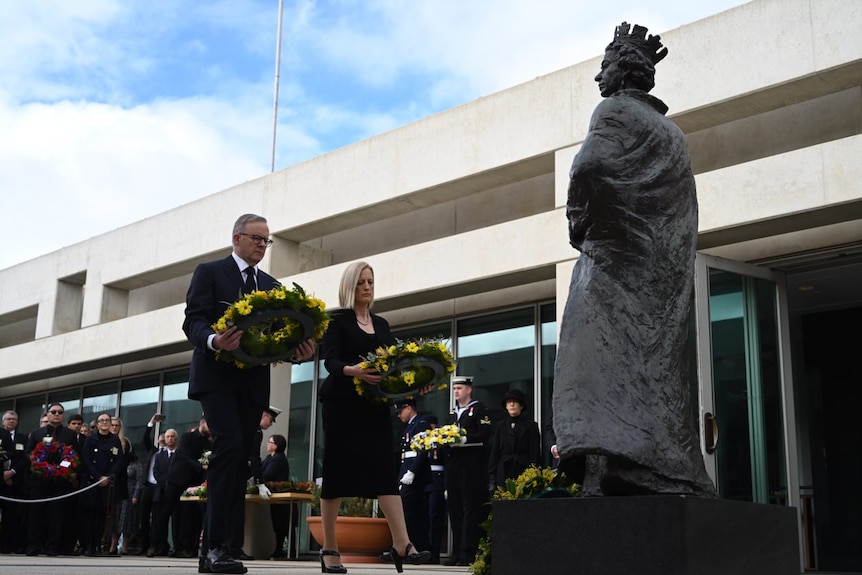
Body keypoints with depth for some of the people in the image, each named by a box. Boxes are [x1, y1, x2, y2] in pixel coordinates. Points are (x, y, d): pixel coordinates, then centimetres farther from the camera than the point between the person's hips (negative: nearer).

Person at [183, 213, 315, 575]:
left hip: (253, 382, 6)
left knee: (240, 460, 2)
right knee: (230, 446, -21)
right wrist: (213, 341, -29)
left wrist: (299, 351, -8)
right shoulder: (209, 272, 4)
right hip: (217, 376, -5)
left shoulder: (272, 286, 19)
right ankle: (216, 544, -17)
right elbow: (193, 321, -7)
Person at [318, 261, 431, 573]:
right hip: (342, 404, -4)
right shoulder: (337, 321, 1)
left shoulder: (382, 324, 17)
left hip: (375, 406, 4)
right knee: (337, 470, -2)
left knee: (384, 469, -7)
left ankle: (401, 544, -15)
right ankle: (329, 550, 6)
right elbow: (330, 361, -11)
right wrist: (353, 370, -31)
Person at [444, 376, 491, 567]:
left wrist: (464, 438, -23)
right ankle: (457, 552, 13)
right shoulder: (452, 412, 20)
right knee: (455, 508, 8)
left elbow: (484, 433, -12)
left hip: (471, 463, -7)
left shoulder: (478, 409, -1)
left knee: (470, 508, -6)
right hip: (453, 463, 7)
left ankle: (468, 553, -4)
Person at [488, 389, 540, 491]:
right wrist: (492, 479, 5)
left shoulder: (531, 426, 4)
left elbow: (535, 455, 0)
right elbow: (494, 453, 11)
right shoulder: (500, 426, 13)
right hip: (504, 474, 3)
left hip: (524, 472, -3)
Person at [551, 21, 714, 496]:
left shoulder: (615, 110, 0)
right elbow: (682, 204, 19)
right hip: (663, 266, 8)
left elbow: (589, 165, -18)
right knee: (653, 362, 6)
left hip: (619, 260, -8)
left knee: (613, 353, -15)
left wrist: (578, 222, -3)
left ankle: (624, 460, -28)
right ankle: (665, 470, 3)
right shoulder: (670, 131, 24)